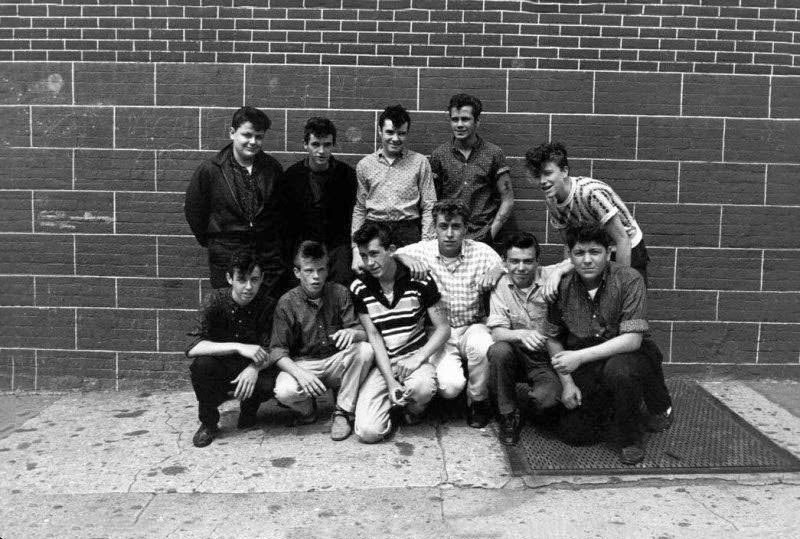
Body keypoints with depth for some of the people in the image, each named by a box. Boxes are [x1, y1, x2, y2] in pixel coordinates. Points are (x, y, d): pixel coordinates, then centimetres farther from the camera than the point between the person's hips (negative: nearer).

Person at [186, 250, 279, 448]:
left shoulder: (267, 304, -11)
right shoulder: (215, 300, -15)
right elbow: (192, 348, -26)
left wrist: (255, 367, -35)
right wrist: (239, 347, -36)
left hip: (251, 371, 0)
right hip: (220, 369, 0)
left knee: (270, 384, -32)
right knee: (202, 364, -33)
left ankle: (248, 410, 6)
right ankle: (208, 423, -6)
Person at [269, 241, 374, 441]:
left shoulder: (339, 293, -2)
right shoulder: (287, 303, -7)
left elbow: (362, 332, -4)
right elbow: (277, 350, -10)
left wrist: (352, 332, -31)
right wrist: (300, 373, -29)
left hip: (336, 361, 2)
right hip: (302, 364, -2)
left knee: (365, 349, -27)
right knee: (284, 391, -33)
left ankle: (343, 411, -11)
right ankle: (307, 408, 6)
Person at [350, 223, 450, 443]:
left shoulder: (420, 280, -5)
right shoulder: (359, 288, -1)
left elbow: (443, 328, -2)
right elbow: (374, 337, -4)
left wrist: (418, 358, -17)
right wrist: (390, 382, -14)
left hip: (414, 356, -1)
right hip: (380, 363, 1)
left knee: (422, 388, -38)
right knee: (368, 432, -18)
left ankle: (413, 408, 3)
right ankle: (393, 400, 18)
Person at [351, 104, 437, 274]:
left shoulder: (420, 162, 6)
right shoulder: (364, 165, 11)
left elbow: (429, 207, 5)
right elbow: (359, 210, 13)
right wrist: (356, 251, 5)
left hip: (409, 234, -1)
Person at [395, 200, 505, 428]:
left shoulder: (481, 252, -2)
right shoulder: (421, 251, -4)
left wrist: (495, 272, -24)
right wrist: (404, 258, -25)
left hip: (472, 327, 1)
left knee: (482, 347, -35)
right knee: (449, 386, -24)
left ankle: (478, 400, -3)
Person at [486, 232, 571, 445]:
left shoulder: (549, 276, -6)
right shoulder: (501, 286, -1)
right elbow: (497, 333, -9)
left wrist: (558, 273, -29)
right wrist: (522, 334, -31)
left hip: (548, 358, -2)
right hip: (518, 355, 2)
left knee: (546, 401, -29)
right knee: (498, 351, -33)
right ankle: (508, 415, -10)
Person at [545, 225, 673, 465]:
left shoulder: (629, 280, -19)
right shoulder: (562, 286, -9)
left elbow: (632, 339, -26)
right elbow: (553, 339, 2)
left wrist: (580, 356, -32)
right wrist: (567, 382, -6)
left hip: (629, 354, -3)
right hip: (586, 365, 3)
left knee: (617, 369, -38)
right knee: (574, 433, -6)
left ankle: (630, 439, -10)